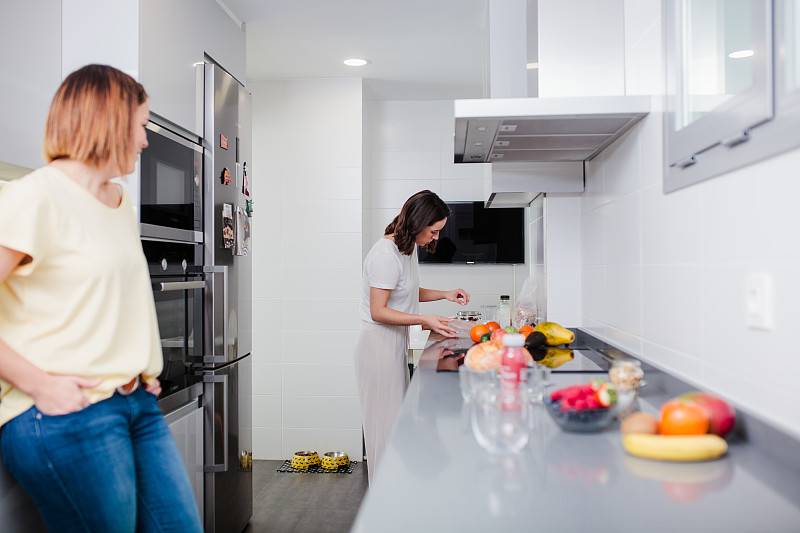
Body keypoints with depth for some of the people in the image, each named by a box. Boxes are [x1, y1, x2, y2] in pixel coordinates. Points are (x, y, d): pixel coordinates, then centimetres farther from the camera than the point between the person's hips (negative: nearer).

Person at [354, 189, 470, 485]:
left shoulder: (408, 248, 9)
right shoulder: (386, 254, -22)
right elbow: (379, 311, -23)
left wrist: (445, 294, 9)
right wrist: (425, 320, -27)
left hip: (396, 344, 10)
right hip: (379, 345, -10)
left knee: (398, 419, 14)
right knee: (385, 420, -1)